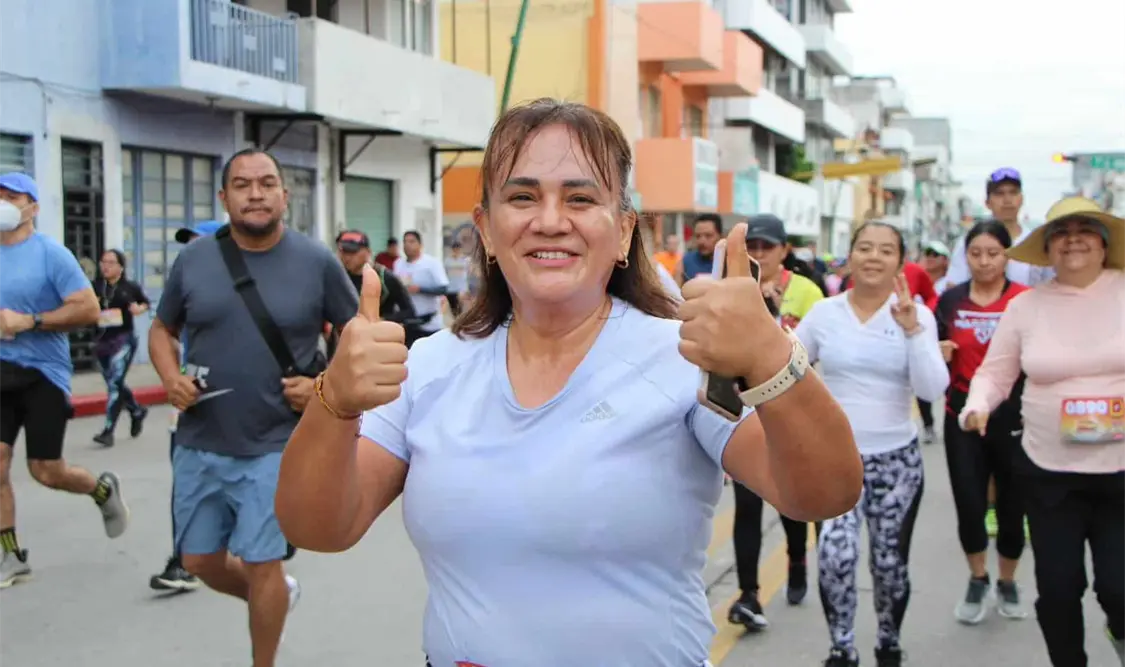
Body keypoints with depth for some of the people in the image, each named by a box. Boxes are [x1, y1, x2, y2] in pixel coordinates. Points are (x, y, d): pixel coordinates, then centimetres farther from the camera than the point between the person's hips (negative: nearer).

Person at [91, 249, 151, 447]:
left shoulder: (130, 287, -2)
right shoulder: (95, 287, 2)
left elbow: (145, 303, 13)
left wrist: (139, 309, -8)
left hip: (124, 339, -4)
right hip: (102, 340, 4)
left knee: (114, 383, -13)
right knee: (114, 384, 16)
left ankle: (108, 431, -10)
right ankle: (138, 411, 42)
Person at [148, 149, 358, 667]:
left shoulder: (316, 262, -6)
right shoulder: (193, 259, 0)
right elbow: (162, 329, 13)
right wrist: (171, 378, -6)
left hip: (275, 446, -4)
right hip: (199, 443, 4)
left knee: (260, 563, -2)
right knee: (200, 561, 14)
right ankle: (276, 596, 43)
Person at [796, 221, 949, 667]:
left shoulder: (916, 314, -4)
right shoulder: (824, 312, -1)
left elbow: (933, 390, -15)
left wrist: (911, 328, -23)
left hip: (897, 459, 0)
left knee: (890, 562, 10)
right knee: (836, 554, -18)